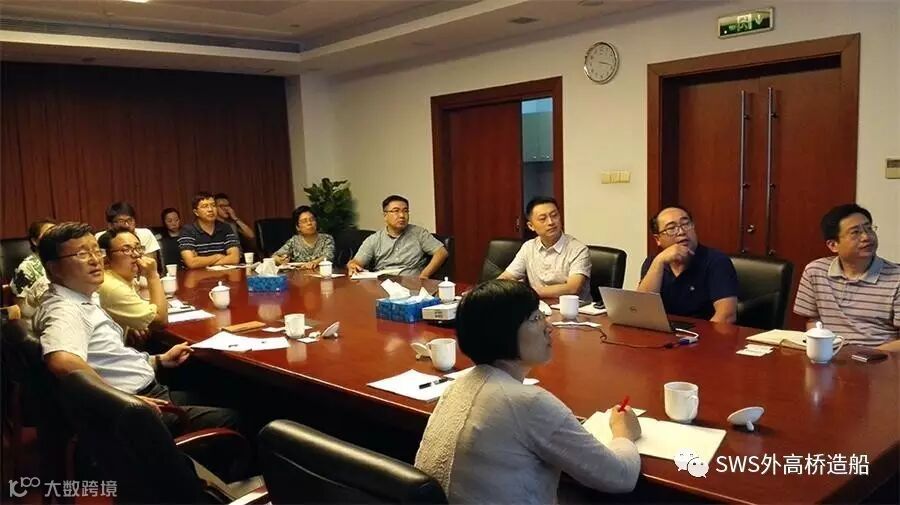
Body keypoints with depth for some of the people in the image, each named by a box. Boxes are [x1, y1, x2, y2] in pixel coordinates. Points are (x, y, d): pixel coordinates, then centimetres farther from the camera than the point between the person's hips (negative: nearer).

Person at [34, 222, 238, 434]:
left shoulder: (85, 300, 12)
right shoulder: (63, 310, -20)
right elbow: (62, 361, -41)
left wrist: (160, 360, 14)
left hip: (151, 394, 10)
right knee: (230, 419, -4)